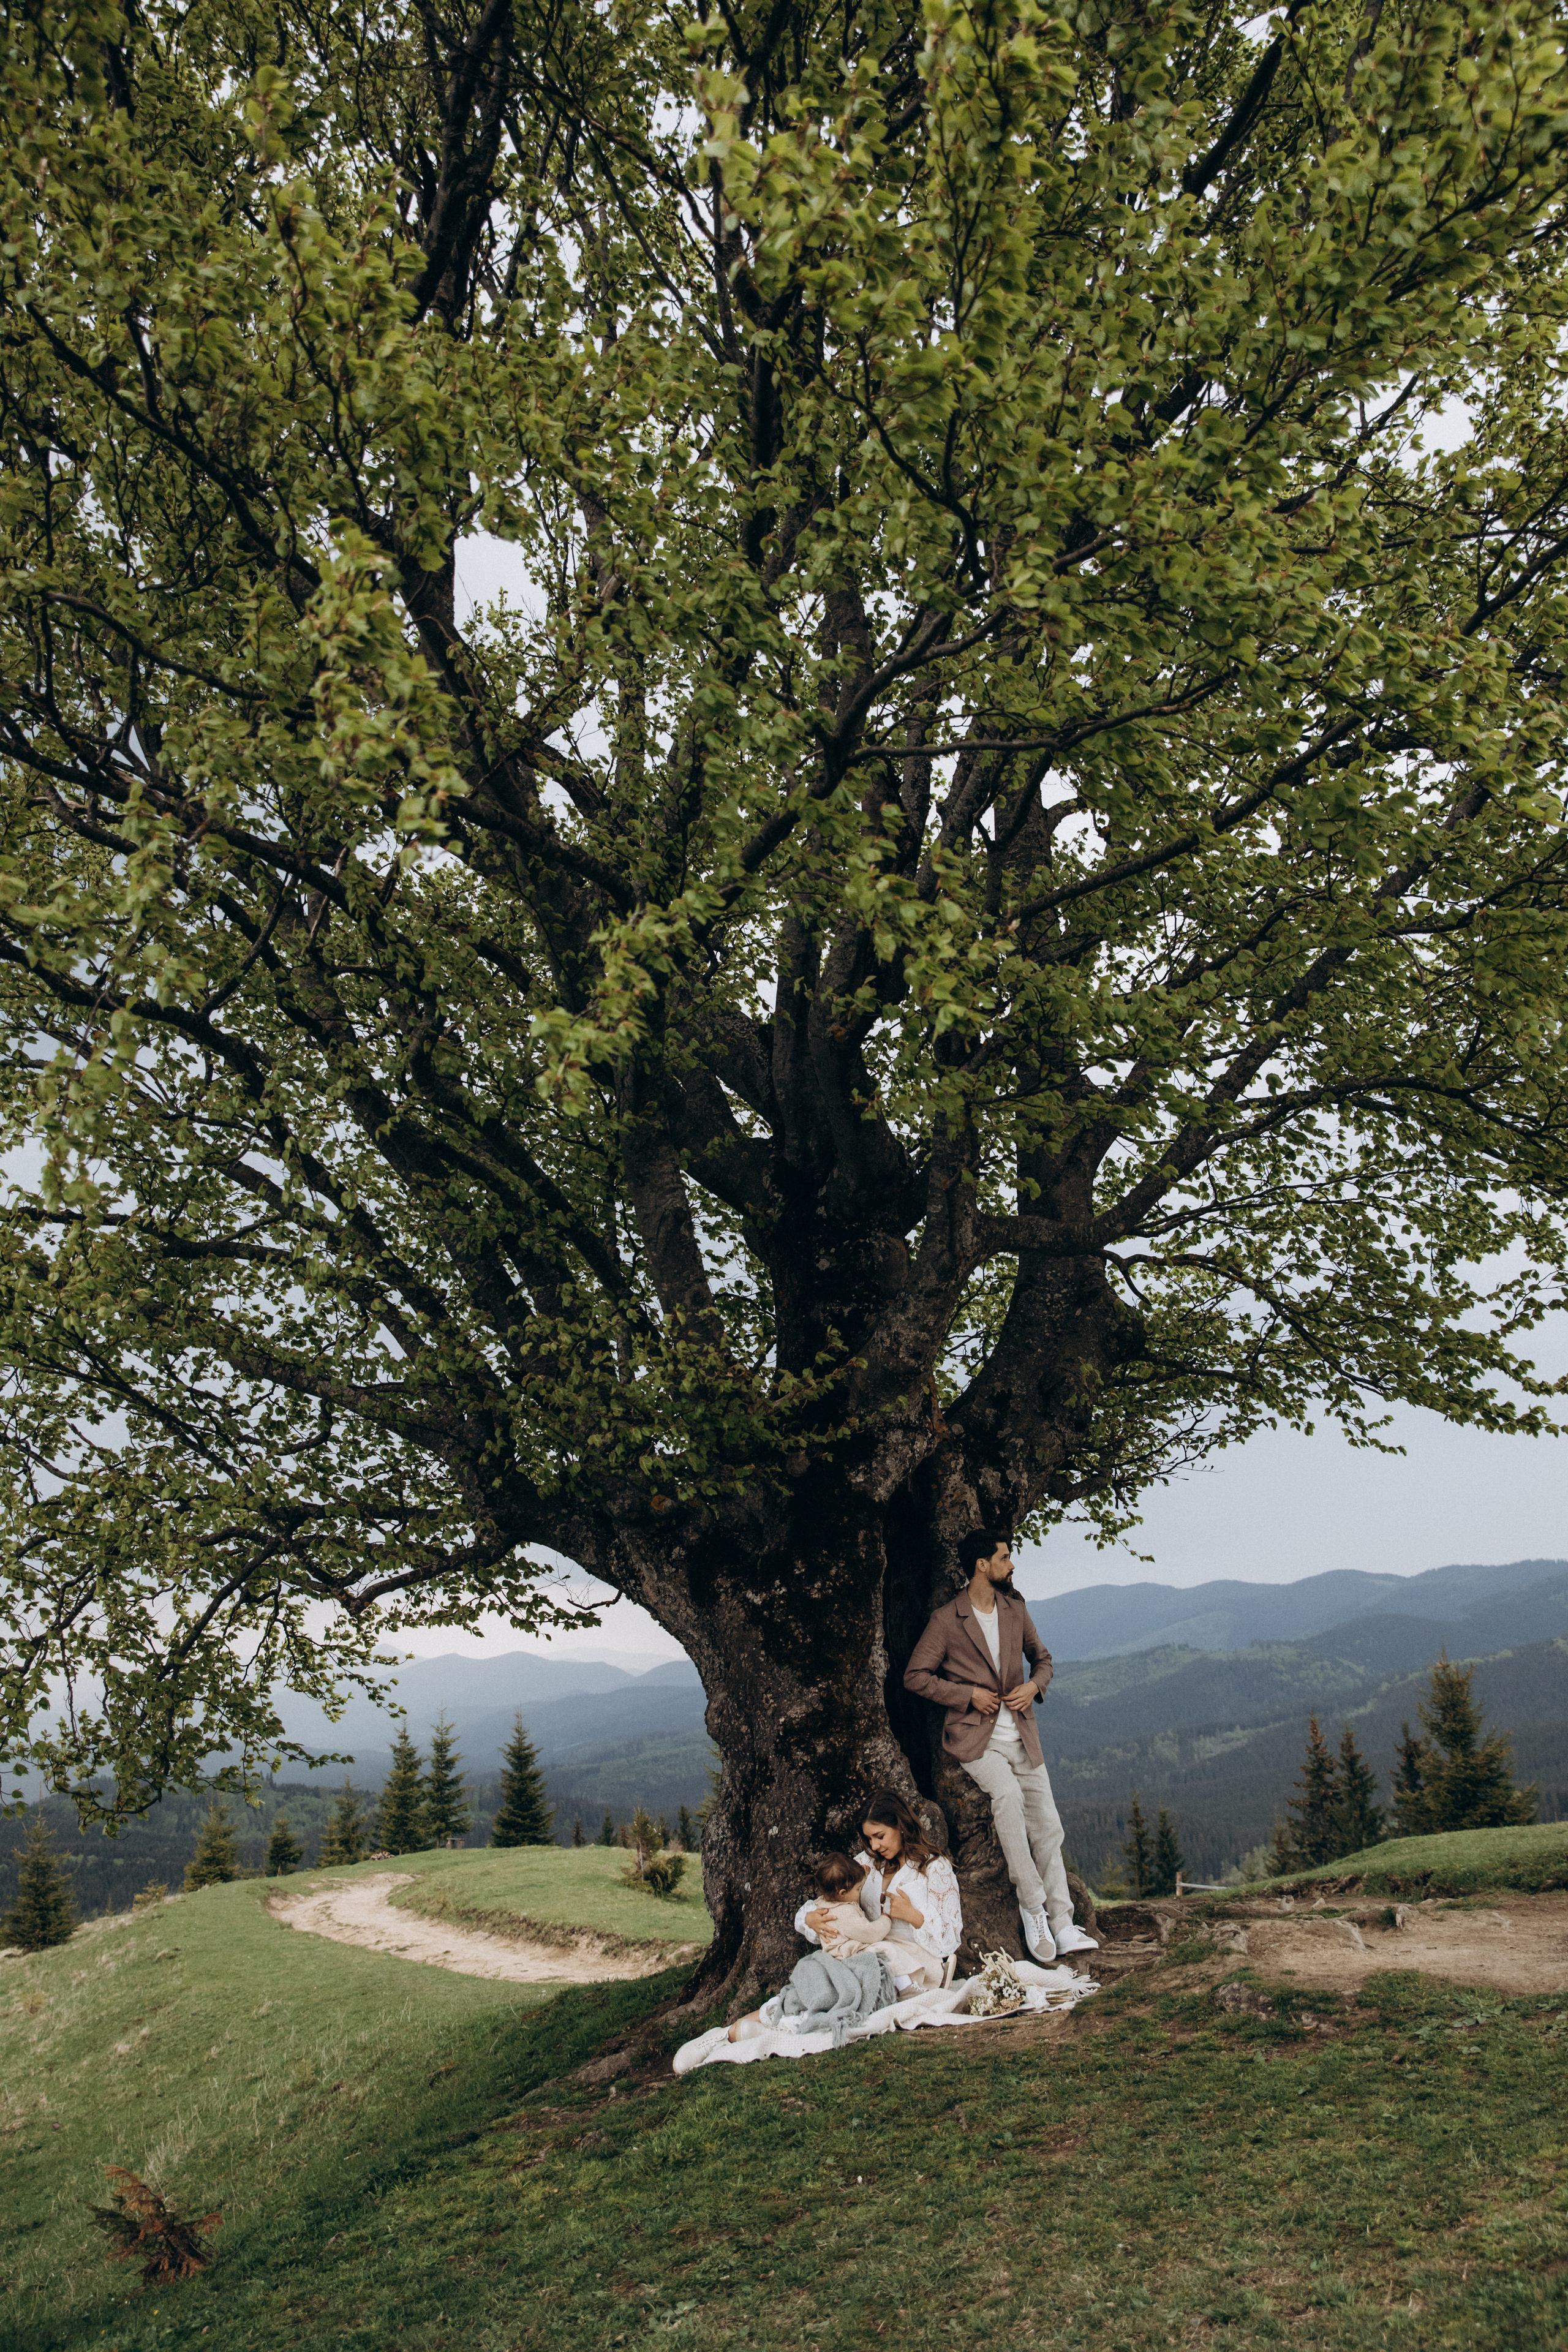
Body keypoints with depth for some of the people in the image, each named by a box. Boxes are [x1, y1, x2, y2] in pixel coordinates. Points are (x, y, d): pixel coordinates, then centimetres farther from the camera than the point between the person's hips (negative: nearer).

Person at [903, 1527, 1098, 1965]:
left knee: (1048, 1827, -3)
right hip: (976, 1739, -5)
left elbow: (1042, 1658, 24)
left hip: (1022, 1738, 5)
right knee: (1008, 1792, -32)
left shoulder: (1015, 1611, 10)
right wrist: (969, 1694, -11)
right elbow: (915, 1676, -4)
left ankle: (1062, 1928, 1)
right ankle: (1031, 1905, -24)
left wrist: (1035, 1685, 2)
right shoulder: (947, 1620, -7)